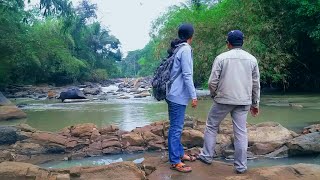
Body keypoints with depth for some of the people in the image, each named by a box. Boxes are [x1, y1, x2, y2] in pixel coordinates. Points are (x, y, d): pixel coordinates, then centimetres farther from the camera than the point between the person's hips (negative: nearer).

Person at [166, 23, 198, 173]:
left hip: (173, 93, 10)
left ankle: (180, 153, 29)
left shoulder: (175, 49, 14)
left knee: (176, 127, 17)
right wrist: (193, 96, -14)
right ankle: (175, 161, 4)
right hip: (178, 95, -10)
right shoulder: (185, 49, -13)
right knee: (176, 128, -4)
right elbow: (187, 75, -18)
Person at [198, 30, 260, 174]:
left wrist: (213, 94, 12)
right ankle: (241, 166, 12)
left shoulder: (221, 58, -6)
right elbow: (256, 84, 8)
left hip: (223, 100, -3)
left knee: (211, 126, 14)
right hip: (243, 102, 3)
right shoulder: (252, 59, 5)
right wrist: (255, 104, 16)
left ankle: (207, 156, 22)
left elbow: (212, 81, -7)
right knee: (241, 132, 7)